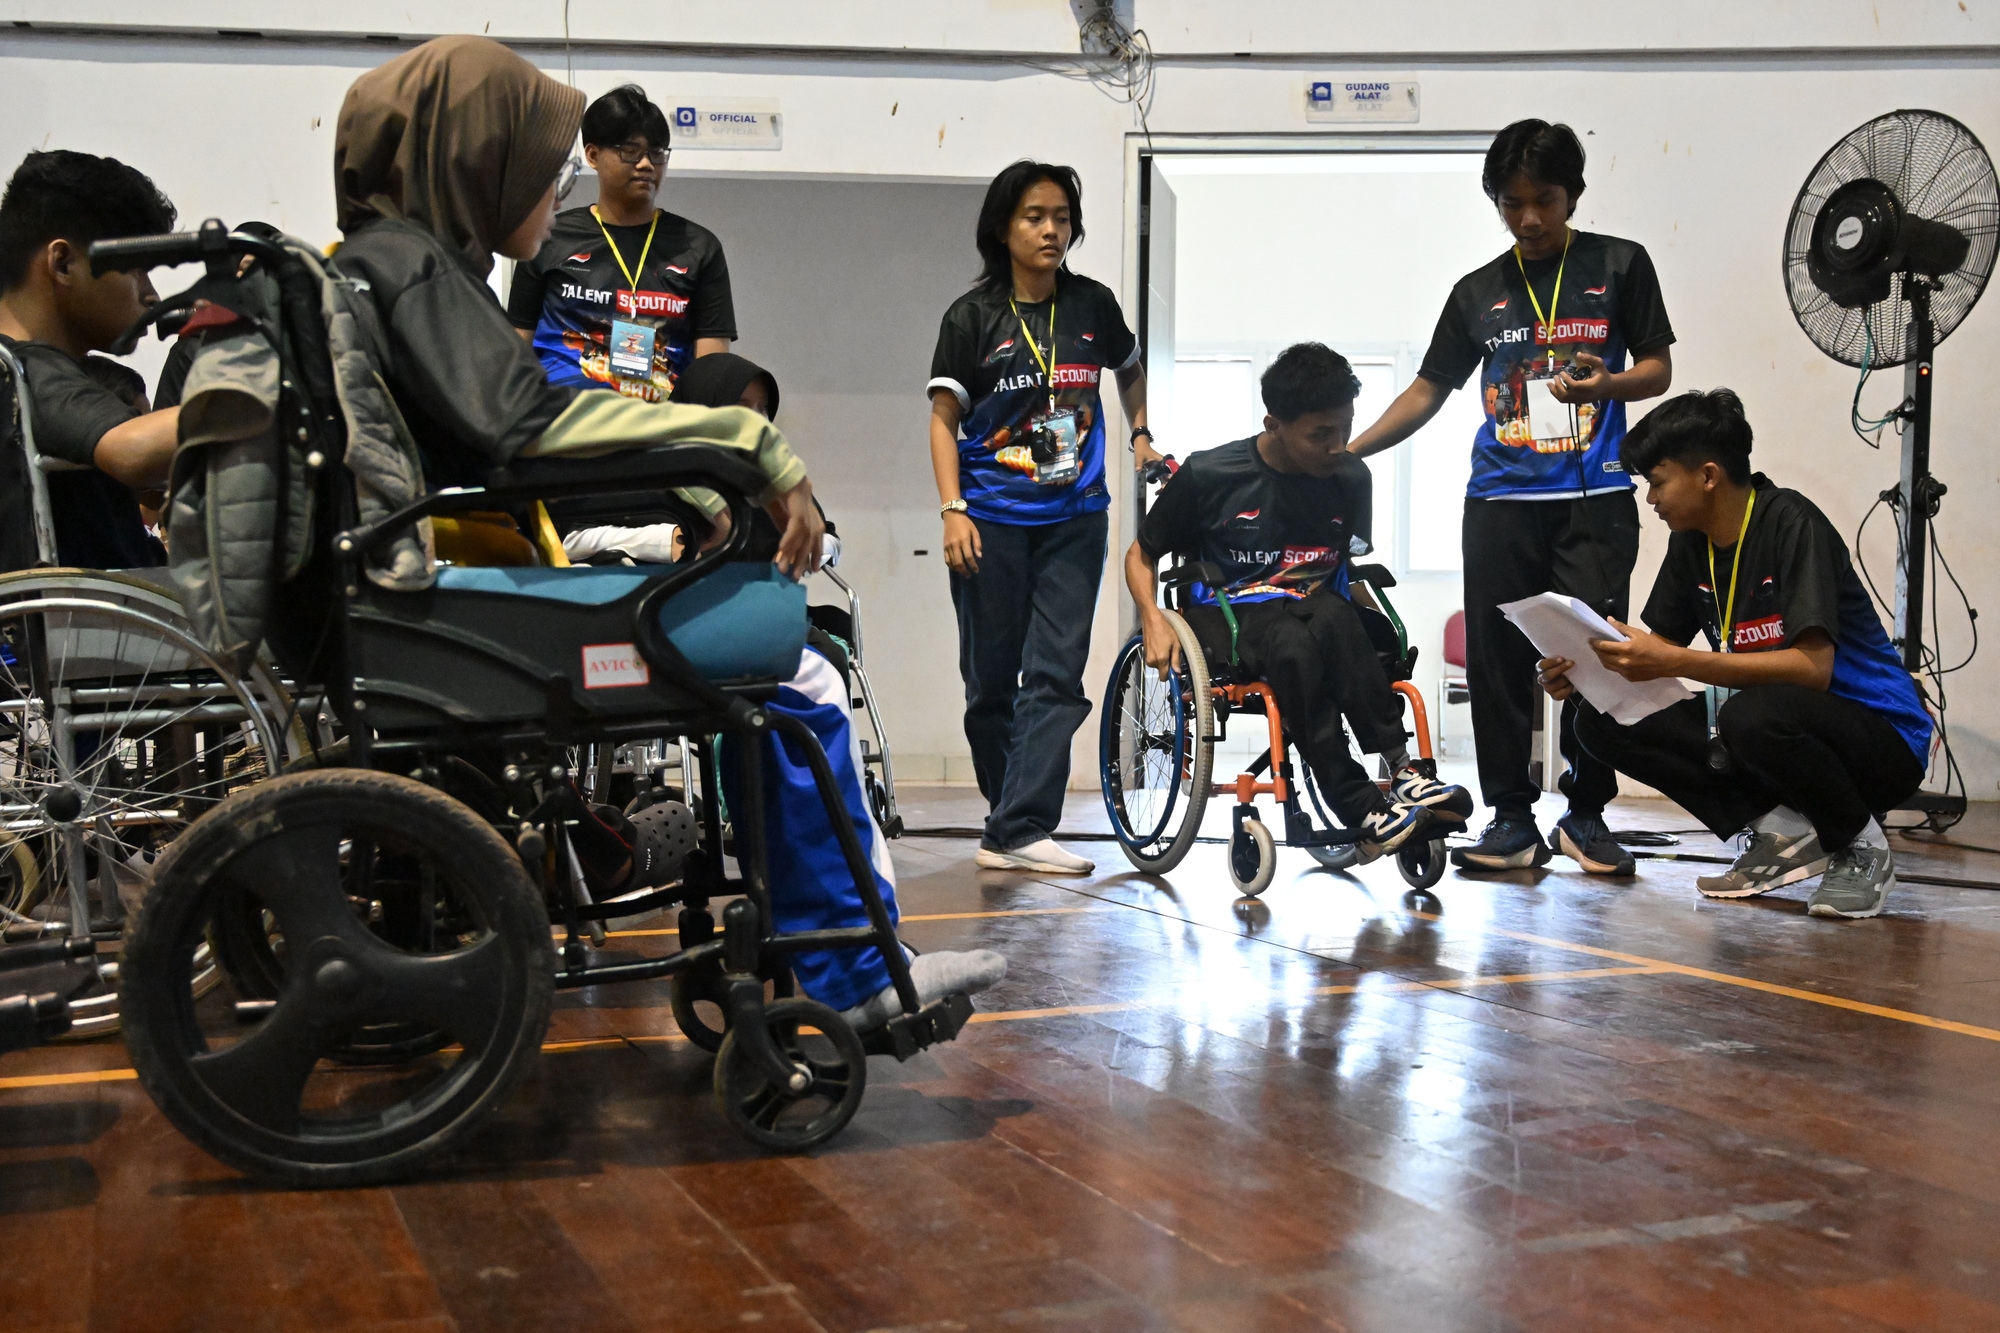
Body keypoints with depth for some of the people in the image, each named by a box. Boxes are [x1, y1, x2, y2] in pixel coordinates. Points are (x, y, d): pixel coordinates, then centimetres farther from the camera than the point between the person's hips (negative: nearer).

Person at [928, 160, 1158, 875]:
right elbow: (944, 419, -3)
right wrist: (952, 510, -13)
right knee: (991, 681, 4)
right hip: (991, 521, -2)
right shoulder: (972, 317, -2)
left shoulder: (1093, 305, 6)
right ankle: (1009, 810, 21)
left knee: (1056, 675, -7)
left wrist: (1140, 435, 16)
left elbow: (1130, 369, 27)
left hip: (1073, 520, 2)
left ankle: (1020, 830, -9)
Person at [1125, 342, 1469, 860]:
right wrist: (1153, 619, -11)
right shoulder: (1208, 474, -4)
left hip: (1314, 609, 3)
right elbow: (1141, 554, 7)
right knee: (1292, 645, -38)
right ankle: (1361, 808, -40)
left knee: (1334, 618, -36)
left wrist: (1372, 611, 5)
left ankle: (1402, 769, -37)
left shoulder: (1351, 478, 5)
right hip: (1229, 618, -3)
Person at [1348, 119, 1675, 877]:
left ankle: (1587, 814, 9)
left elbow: (1658, 368, 5)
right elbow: (1428, 390, 13)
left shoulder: (1619, 266, 6)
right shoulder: (1479, 292, 12)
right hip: (1500, 501, 3)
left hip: (1594, 501, -2)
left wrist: (1602, 384, -16)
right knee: (1497, 660, 1)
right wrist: (1347, 451, 3)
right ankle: (1512, 819, 10)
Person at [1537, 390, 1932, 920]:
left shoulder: (1791, 523, -20)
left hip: (1882, 739, -7)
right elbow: (1660, 650, 7)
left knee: (1753, 713, -39)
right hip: (1772, 734, 7)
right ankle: (1782, 832, 0)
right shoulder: (1692, 541, 3)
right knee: (1603, 721, -8)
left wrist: (1673, 662, -33)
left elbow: (1813, 668, -29)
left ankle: (1861, 846, -9)